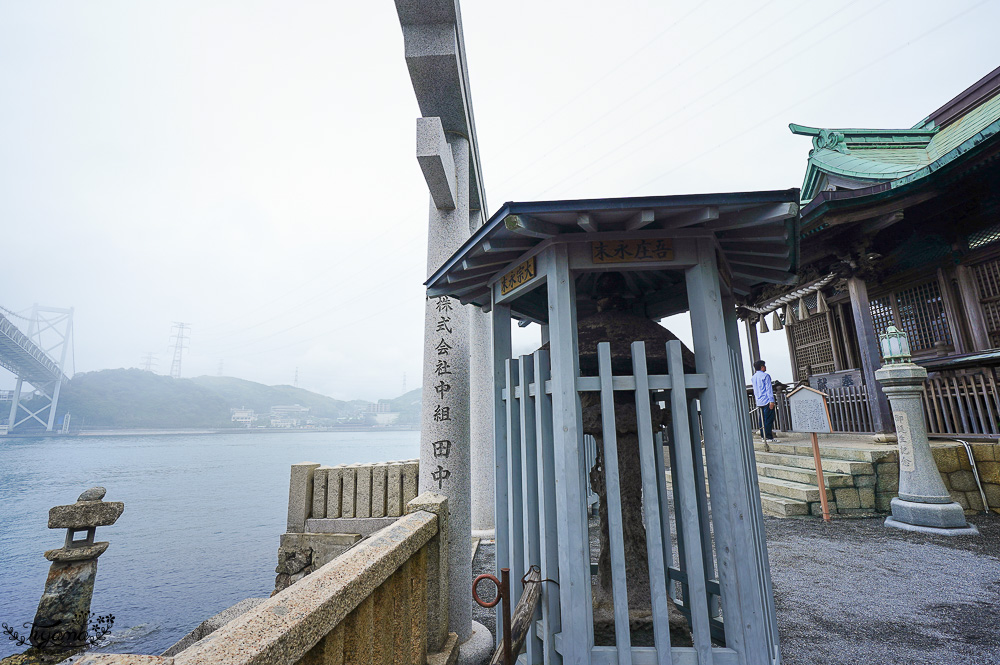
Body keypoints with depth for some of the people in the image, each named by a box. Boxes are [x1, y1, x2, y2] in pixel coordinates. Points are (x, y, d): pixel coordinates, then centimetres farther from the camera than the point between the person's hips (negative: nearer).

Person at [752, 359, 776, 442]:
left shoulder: (754, 377, 15)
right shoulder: (765, 376, -9)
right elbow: (768, 389, -13)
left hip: (759, 402, 8)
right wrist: (771, 401, -14)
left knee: (762, 419, 11)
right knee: (769, 419, -5)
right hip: (766, 401, -8)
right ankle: (768, 437, -5)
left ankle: (764, 436, 13)